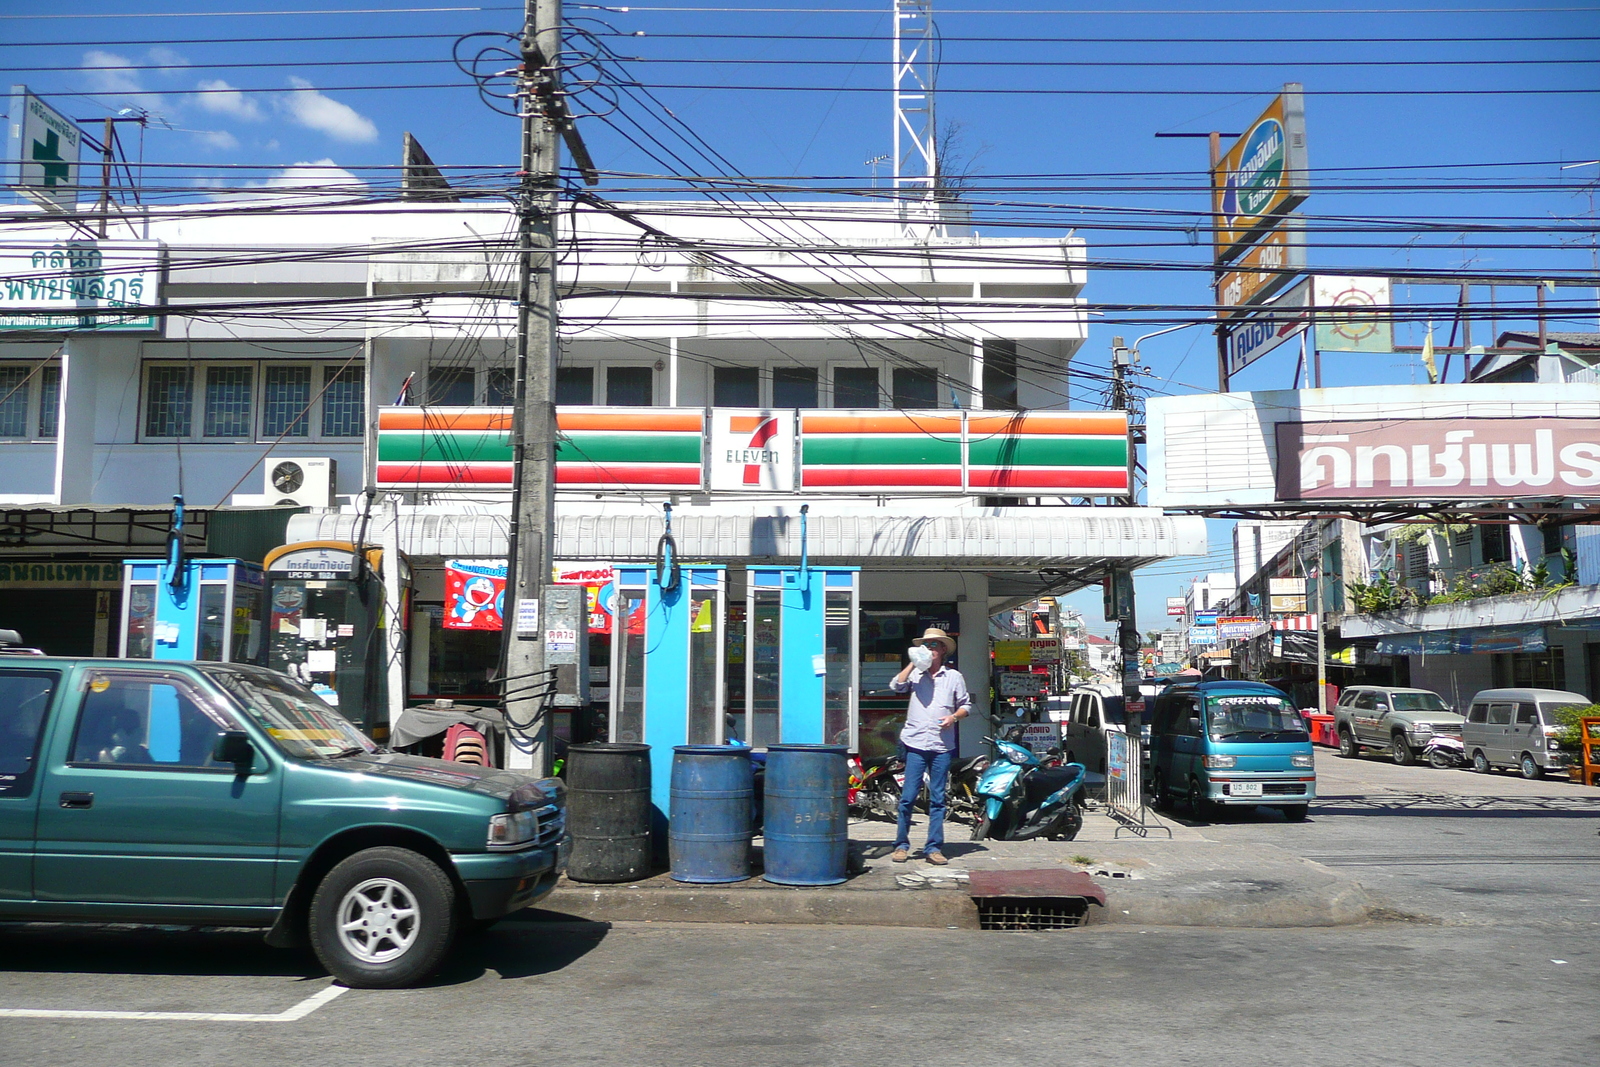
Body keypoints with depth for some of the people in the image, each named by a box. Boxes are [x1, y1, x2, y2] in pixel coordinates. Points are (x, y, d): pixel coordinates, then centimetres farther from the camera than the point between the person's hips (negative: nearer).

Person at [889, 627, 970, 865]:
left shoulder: (954, 676, 10)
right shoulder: (915, 673, 8)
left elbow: (966, 705, 14)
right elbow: (897, 686, -9)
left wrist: (954, 717, -5)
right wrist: (913, 663, -9)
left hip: (942, 746, 1)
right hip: (915, 744, -1)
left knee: (937, 799, 5)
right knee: (908, 796, -2)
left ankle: (933, 847, 10)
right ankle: (901, 845, 8)